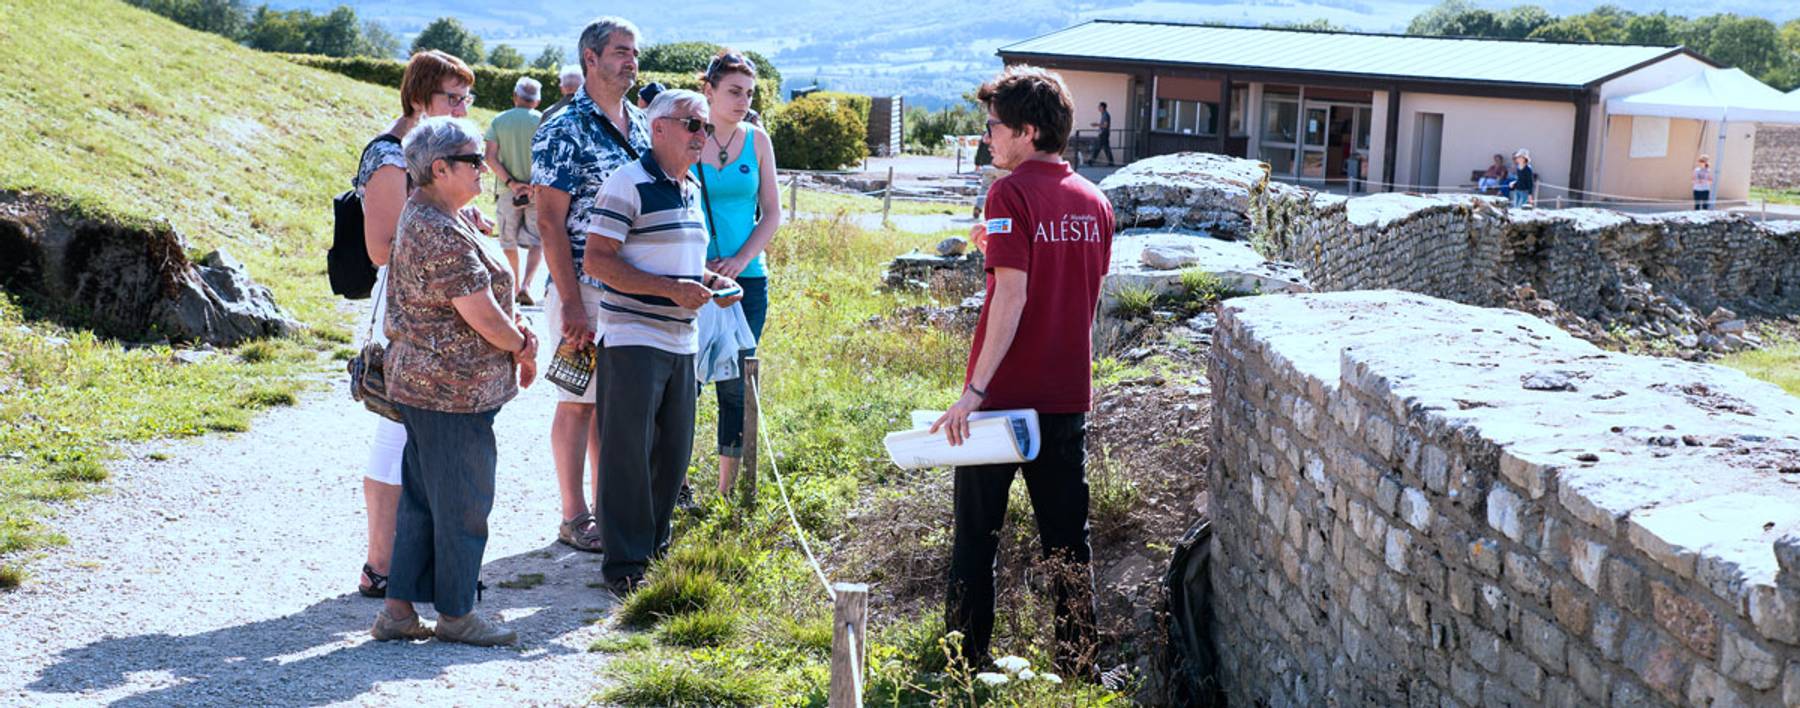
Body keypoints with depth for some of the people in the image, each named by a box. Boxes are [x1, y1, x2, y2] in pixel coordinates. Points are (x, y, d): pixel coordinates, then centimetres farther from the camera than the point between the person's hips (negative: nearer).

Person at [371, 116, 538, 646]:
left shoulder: (424, 215, 12)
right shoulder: (442, 233, -22)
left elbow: (488, 293, 16)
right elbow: (481, 313, -21)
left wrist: (517, 334, 1)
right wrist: (521, 345, -3)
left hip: (421, 383, 10)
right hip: (454, 389, -10)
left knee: (421, 498, 15)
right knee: (462, 501, 2)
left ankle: (398, 610, 20)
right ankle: (456, 614, 15)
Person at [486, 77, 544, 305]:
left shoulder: (499, 121, 1)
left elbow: (491, 158, -7)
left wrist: (511, 182, -8)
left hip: (507, 190, 1)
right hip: (537, 191, -1)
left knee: (509, 242, 15)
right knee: (536, 242, 4)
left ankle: (515, 286, 21)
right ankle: (526, 285, -13)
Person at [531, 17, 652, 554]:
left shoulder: (640, 125, 10)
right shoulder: (564, 131, -11)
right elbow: (550, 222, -14)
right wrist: (572, 305, -19)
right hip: (584, 289, -7)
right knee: (579, 402, 2)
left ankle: (606, 504, 25)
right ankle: (574, 518, 12)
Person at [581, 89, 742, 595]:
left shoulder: (693, 190, 16)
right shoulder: (629, 184, -11)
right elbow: (596, 260, -16)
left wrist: (711, 281, 7)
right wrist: (671, 288, -21)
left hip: (682, 341, 8)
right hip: (633, 339, -8)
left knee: (674, 452, 12)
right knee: (628, 453, -3)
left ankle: (654, 547, 27)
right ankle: (624, 564, 5)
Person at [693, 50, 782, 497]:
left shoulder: (756, 140, 6)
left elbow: (772, 213, 7)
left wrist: (740, 260, -6)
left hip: (746, 278, 2)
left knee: (735, 385, 5)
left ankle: (727, 490, 13)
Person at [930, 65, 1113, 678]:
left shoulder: (1012, 194, -13)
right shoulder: (1094, 200, 7)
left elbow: (1011, 297, -20)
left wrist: (974, 390, -20)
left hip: (1005, 393, -5)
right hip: (1069, 394, 6)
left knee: (977, 534, 8)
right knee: (1067, 537, 13)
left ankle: (967, 663, 15)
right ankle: (1078, 667, 18)